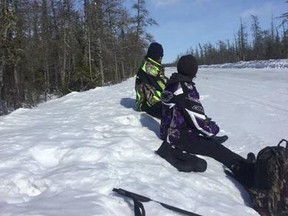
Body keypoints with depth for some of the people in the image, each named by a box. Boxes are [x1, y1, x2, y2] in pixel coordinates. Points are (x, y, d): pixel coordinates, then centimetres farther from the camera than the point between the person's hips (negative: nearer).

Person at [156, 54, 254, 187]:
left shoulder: (171, 84, 7)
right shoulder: (186, 88, -21)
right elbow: (197, 118, -21)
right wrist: (213, 129, -3)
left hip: (168, 131, 9)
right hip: (179, 135, -9)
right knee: (217, 149, -11)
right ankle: (248, 173, -17)